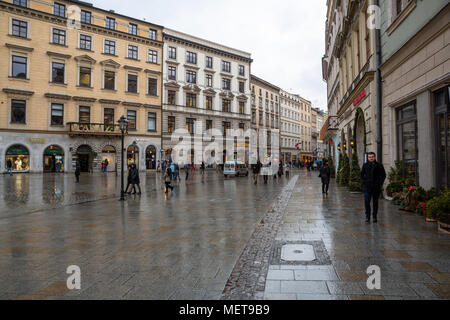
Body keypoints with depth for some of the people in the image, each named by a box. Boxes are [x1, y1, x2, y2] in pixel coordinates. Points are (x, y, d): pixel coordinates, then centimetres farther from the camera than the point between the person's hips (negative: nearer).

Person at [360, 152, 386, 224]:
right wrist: (365, 182, 3)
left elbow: (383, 175, 8)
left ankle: (375, 217, 18)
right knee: (367, 201, -9)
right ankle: (367, 217, -2)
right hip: (367, 187, 0)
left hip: (376, 187, 0)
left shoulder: (379, 166, 4)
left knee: (375, 202, 8)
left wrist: (380, 183, -1)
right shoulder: (365, 165, 7)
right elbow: (362, 175, 15)